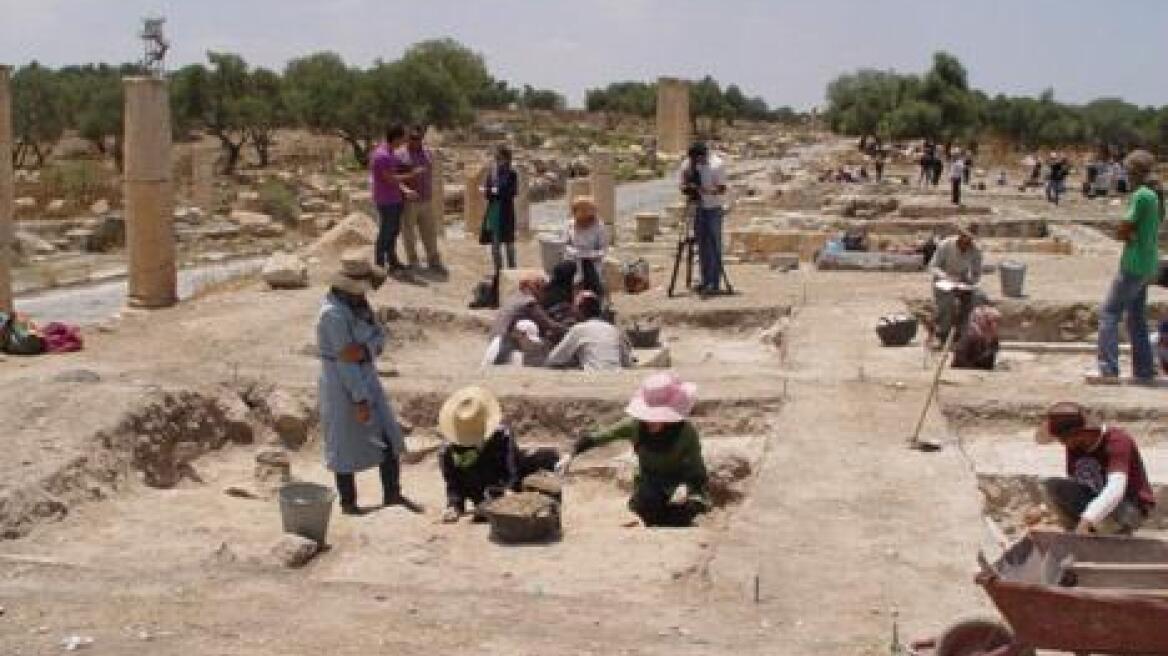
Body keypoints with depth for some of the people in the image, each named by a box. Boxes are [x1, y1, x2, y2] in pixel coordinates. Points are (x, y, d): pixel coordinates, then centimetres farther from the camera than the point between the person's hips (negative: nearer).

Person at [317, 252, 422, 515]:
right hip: (342, 384, -8)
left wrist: (364, 350, -26)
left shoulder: (359, 303, 3)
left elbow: (379, 337, -2)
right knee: (347, 445, 6)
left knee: (389, 436, 10)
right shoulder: (334, 313, -24)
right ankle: (348, 503, 21)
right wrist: (360, 401, -22)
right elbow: (344, 360, -24)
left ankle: (392, 493, 23)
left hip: (366, 377, 8)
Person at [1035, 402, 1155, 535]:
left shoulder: (1116, 441, -25)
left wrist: (1086, 522, -48)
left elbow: (1115, 490, -39)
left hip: (1131, 509, -7)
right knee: (1051, 487, -14)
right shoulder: (1075, 446, -4)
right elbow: (1071, 487, 5)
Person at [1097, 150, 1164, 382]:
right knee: (1137, 318, 15)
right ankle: (1144, 370, 18)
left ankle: (1108, 368, -9)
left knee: (1109, 313, -5)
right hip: (1148, 264, 9)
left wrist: (1129, 234, 1)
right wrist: (1131, 234, 1)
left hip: (1134, 265, -9)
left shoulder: (1141, 195, -18)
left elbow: (1123, 231, -17)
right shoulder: (1156, 195, 11)